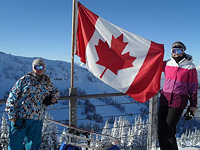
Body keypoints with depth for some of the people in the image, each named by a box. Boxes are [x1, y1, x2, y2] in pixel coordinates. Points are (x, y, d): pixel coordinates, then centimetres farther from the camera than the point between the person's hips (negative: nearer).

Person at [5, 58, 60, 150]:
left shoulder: (47, 83, 12)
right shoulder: (25, 79, 1)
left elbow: (56, 92, 31)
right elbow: (12, 96, -1)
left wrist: (52, 98, 7)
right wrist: (11, 115, -7)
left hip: (37, 121, 4)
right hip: (20, 118, -3)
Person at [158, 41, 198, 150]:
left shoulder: (190, 67, 1)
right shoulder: (167, 64, 8)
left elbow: (193, 88, 3)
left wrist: (192, 108, 1)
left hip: (178, 102, -4)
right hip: (164, 99, 4)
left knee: (168, 132, -7)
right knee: (160, 131, 6)